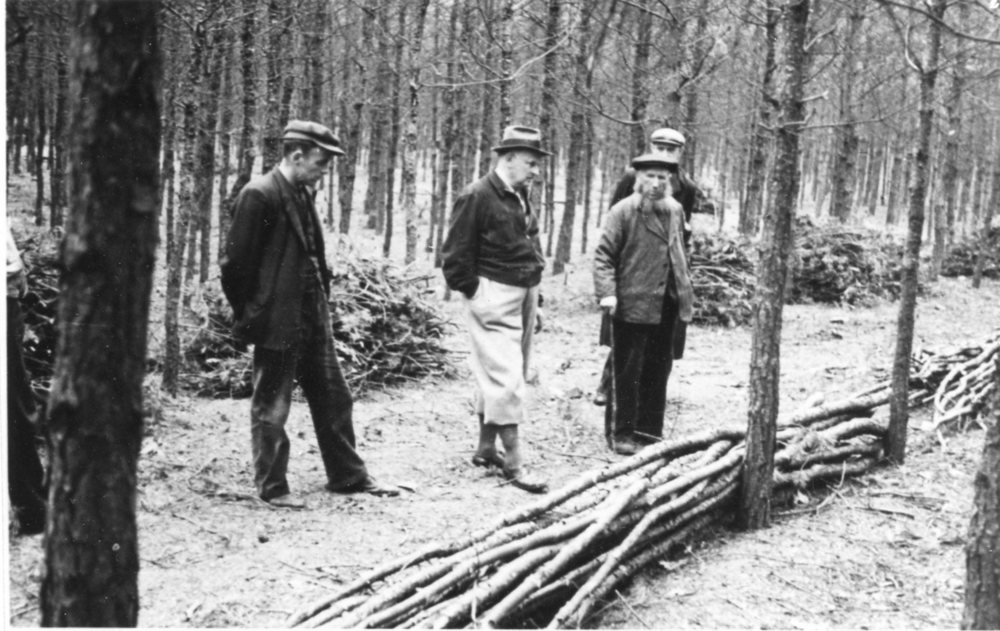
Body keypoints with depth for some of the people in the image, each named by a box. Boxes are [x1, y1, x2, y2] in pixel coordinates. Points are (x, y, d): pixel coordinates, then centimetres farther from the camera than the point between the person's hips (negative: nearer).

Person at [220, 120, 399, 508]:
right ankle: (271, 487, 17)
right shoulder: (259, 195, -16)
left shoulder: (303, 194, 11)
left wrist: (322, 300, 14)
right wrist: (249, 317, -8)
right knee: (271, 407, 5)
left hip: (312, 317, 9)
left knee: (334, 399, 14)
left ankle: (348, 476, 25)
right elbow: (235, 263, -15)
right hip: (276, 321, -8)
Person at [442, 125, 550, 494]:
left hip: (524, 294, 9)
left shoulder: (521, 197, 13)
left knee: (500, 377, 14)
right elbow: (456, 255, -11)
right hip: (493, 299, -8)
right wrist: (474, 293, -11)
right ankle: (513, 460, -4)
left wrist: (532, 297, 17)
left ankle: (486, 447, 26)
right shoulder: (476, 197, -12)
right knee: (506, 377, -9)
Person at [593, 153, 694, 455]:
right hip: (632, 304, -6)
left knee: (658, 369, 13)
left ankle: (649, 430, 25)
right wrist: (607, 292, -20)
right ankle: (621, 433, 9)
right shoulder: (623, 211, -8)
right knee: (627, 372, 0)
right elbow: (604, 255, -10)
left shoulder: (675, 211, 11)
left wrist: (686, 291, 17)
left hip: (666, 306, 6)